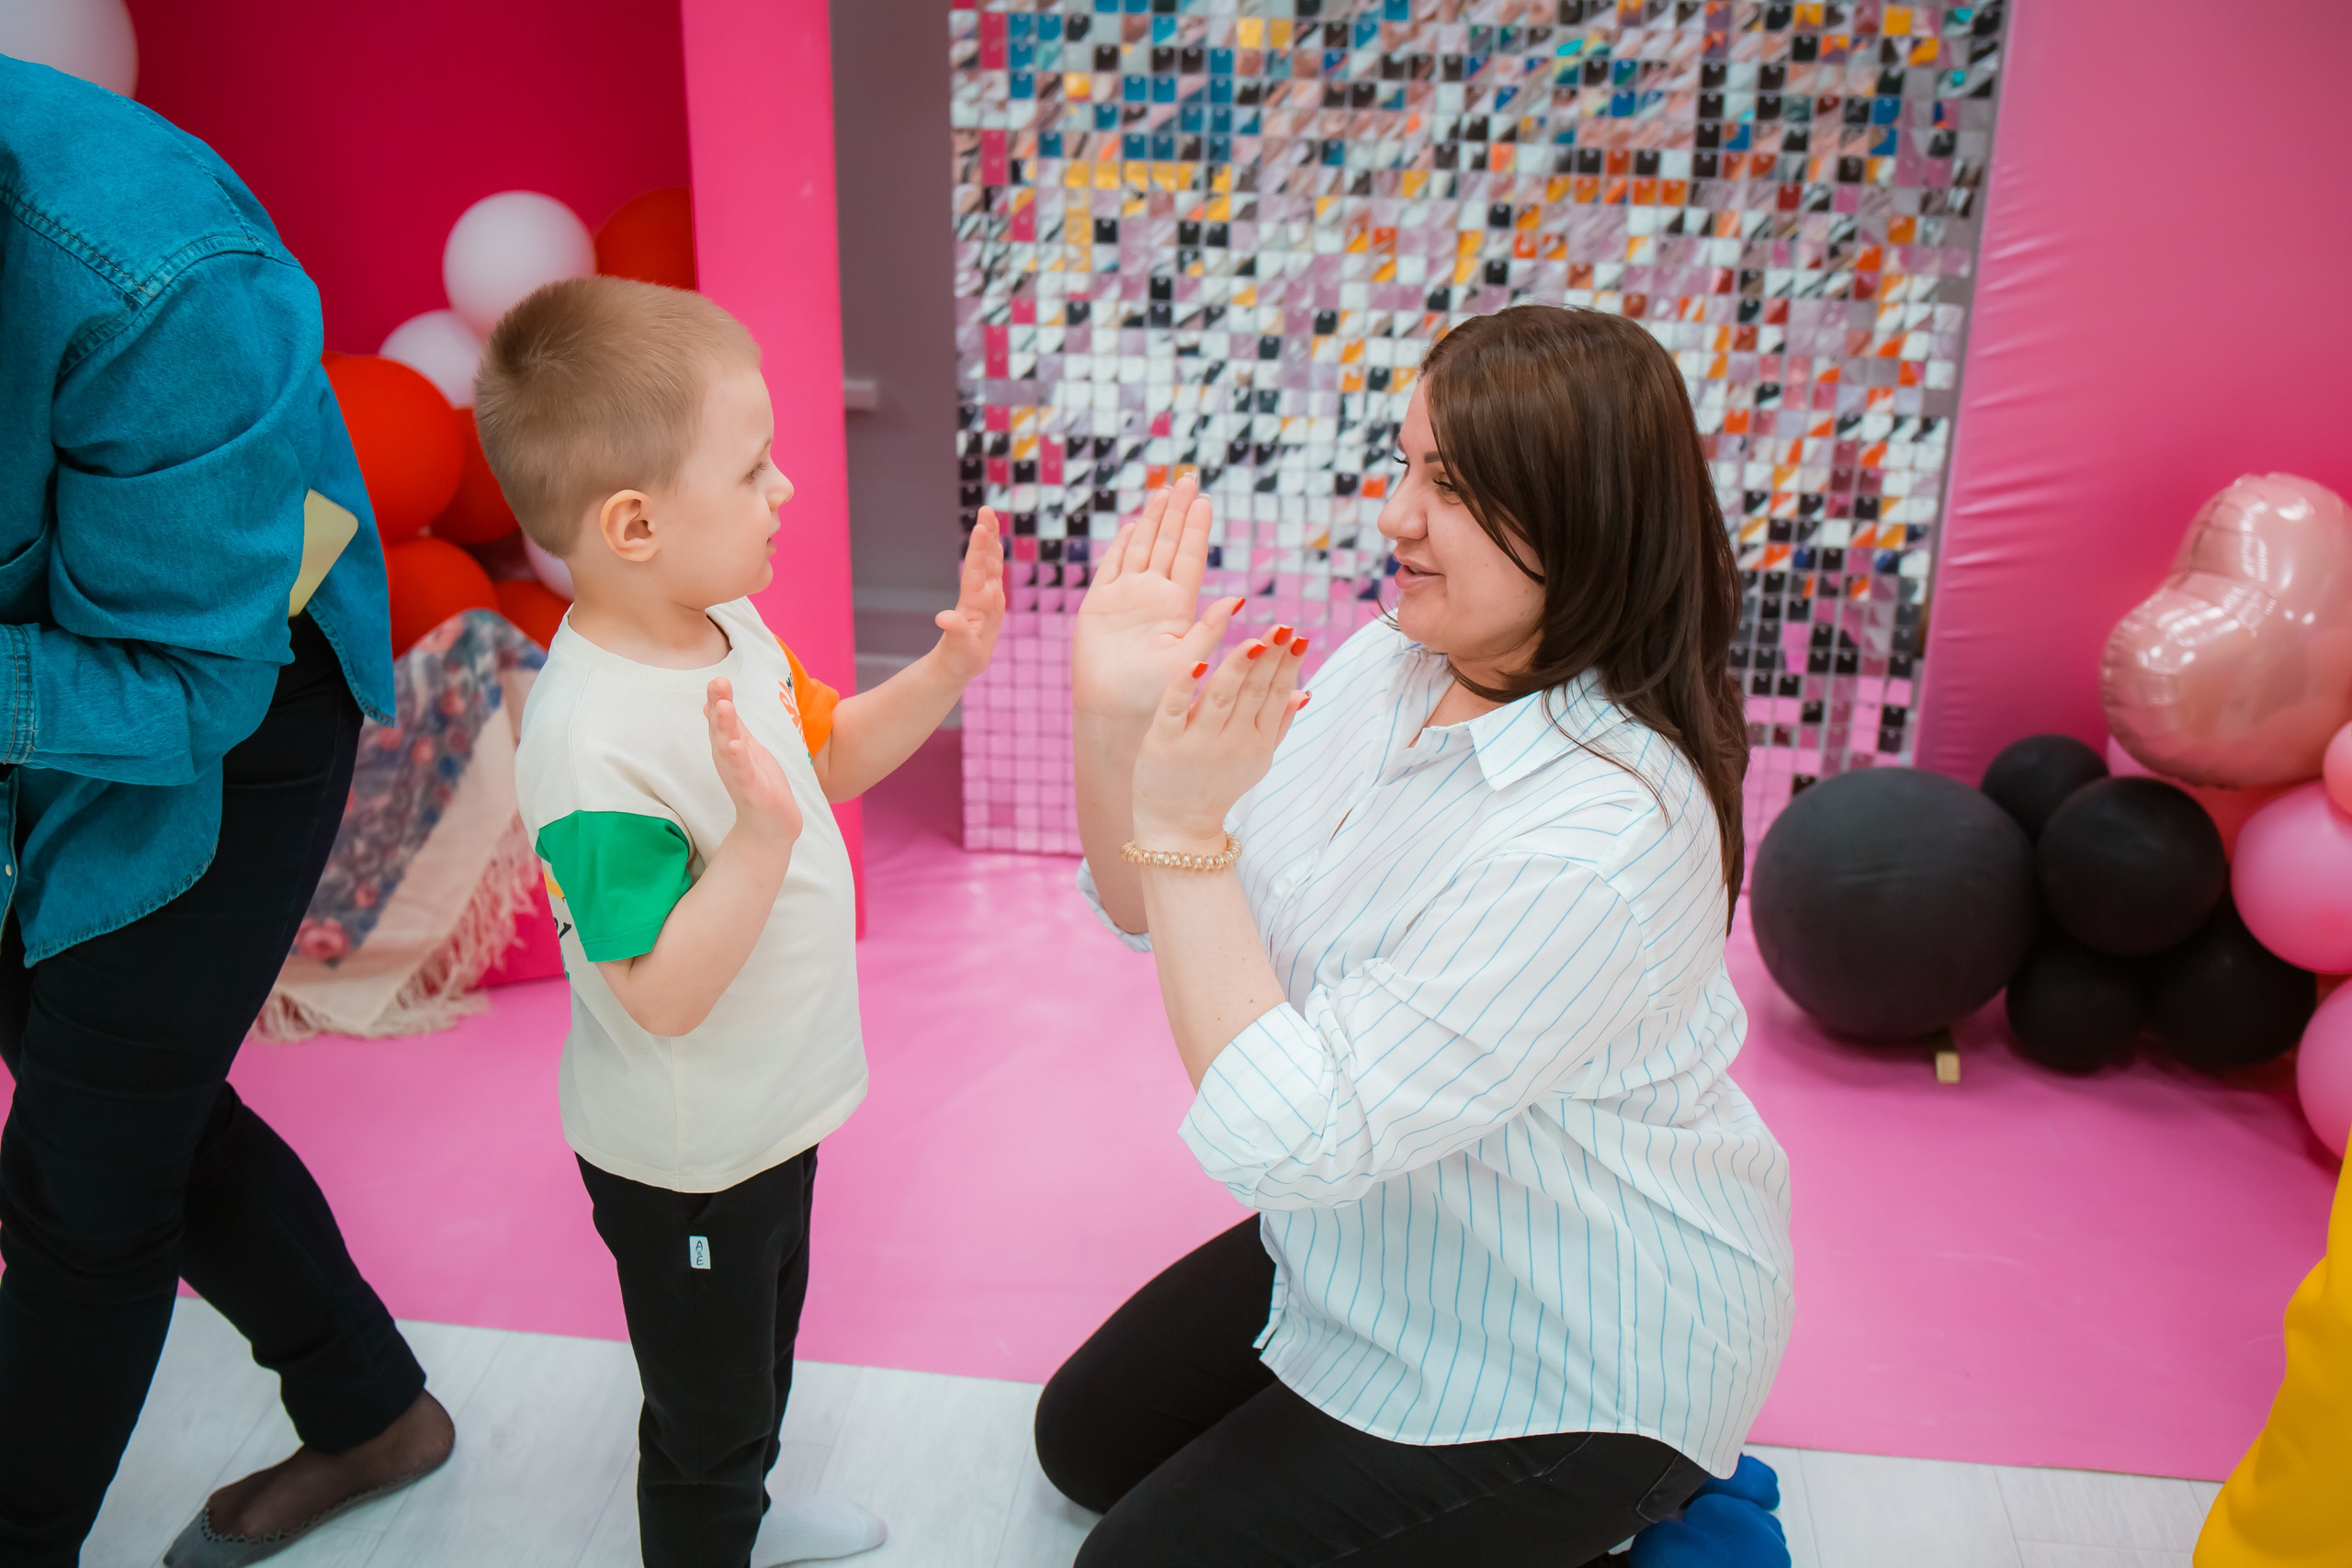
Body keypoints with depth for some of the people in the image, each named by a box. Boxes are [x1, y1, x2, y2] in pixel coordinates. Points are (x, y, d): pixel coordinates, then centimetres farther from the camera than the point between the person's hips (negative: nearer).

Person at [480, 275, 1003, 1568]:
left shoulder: (729, 621, -7)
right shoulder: (592, 745, -35)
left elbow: (831, 756, 10)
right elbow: (664, 994, -33)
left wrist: (945, 669, -4)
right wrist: (760, 835, -44)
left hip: (773, 1110, 9)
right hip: (682, 1161, -9)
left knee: (763, 1346, 33)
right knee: (705, 1414, 17)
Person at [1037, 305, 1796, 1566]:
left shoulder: (1599, 837, -34)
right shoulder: (1384, 669, -8)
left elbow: (1284, 1140, -33)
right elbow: (1157, 914, -2)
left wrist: (1184, 824, -34)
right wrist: (1114, 723, -19)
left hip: (1568, 1368, -8)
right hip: (1382, 1259, 8)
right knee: (1086, 1438, 19)